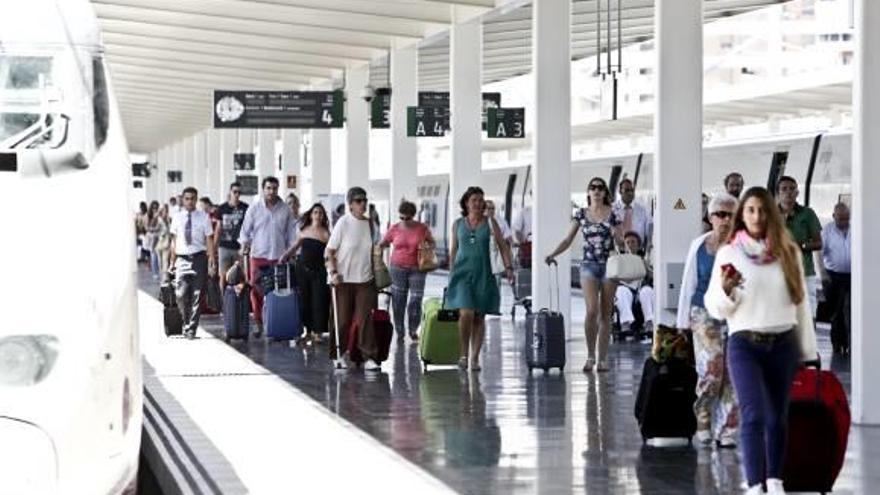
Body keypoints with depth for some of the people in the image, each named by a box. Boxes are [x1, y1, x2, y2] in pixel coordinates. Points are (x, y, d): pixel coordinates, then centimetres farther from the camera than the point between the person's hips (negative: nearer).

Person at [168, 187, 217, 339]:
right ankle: (186, 323, 19)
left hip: (199, 258, -1)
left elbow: (209, 240, -1)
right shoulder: (177, 217, 6)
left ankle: (191, 328, 9)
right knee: (181, 294, -4)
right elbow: (174, 240, 11)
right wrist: (172, 261, 9)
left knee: (197, 295, 1)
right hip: (182, 258, 1)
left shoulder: (203, 217, 1)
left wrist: (211, 261, -8)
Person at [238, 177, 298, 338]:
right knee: (257, 291, -2)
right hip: (258, 255, 0)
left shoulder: (285, 210, 5)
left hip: (279, 257, 0)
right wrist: (244, 246, -3)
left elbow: (291, 234, 10)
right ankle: (258, 323, 7)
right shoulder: (254, 209, 4)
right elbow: (245, 231, 8)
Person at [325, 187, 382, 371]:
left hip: (365, 280, 3)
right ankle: (340, 354, 21)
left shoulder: (370, 224, 6)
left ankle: (369, 358, -6)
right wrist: (333, 272, -18)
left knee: (365, 319, -5)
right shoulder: (343, 223, -7)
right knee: (343, 319, 6)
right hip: (344, 280, -3)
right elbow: (329, 252, -5)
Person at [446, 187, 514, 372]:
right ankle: (464, 353, 0)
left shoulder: (490, 223, 3)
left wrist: (508, 268, -11)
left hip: (483, 274, 1)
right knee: (466, 313, -16)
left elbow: (503, 246, 0)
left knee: (479, 317, 3)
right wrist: (451, 272, 18)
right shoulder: (458, 224, 7)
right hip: (463, 272, -1)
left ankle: (475, 358, 11)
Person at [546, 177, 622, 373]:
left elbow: (620, 242, 3)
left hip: (609, 265, 0)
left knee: (605, 313, 3)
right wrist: (553, 254, -9)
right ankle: (590, 355, 0)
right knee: (592, 310, -15)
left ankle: (602, 358, 10)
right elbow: (568, 240, 5)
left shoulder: (613, 214, 2)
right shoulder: (581, 214, 6)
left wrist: (616, 235, -19)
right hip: (589, 265, 0)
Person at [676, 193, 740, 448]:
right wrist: (683, 321, 7)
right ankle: (703, 417, 9)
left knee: (732, 373, -3)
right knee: (712, 367, -14)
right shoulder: (699, 246, 4)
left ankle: (725, 431, 7)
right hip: (704, 313, 0)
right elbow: (688, 284, 8)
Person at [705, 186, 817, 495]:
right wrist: (725, 290, -20)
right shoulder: (728, 253, 0)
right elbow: (715, 309, 1)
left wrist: (808, 352, 8)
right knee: (753, 416, -13)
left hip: (783, 344, 2)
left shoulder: (788, 252, 5)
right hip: (744, 344, -2)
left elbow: (801, 304, 9)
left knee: (777, 417, 10)